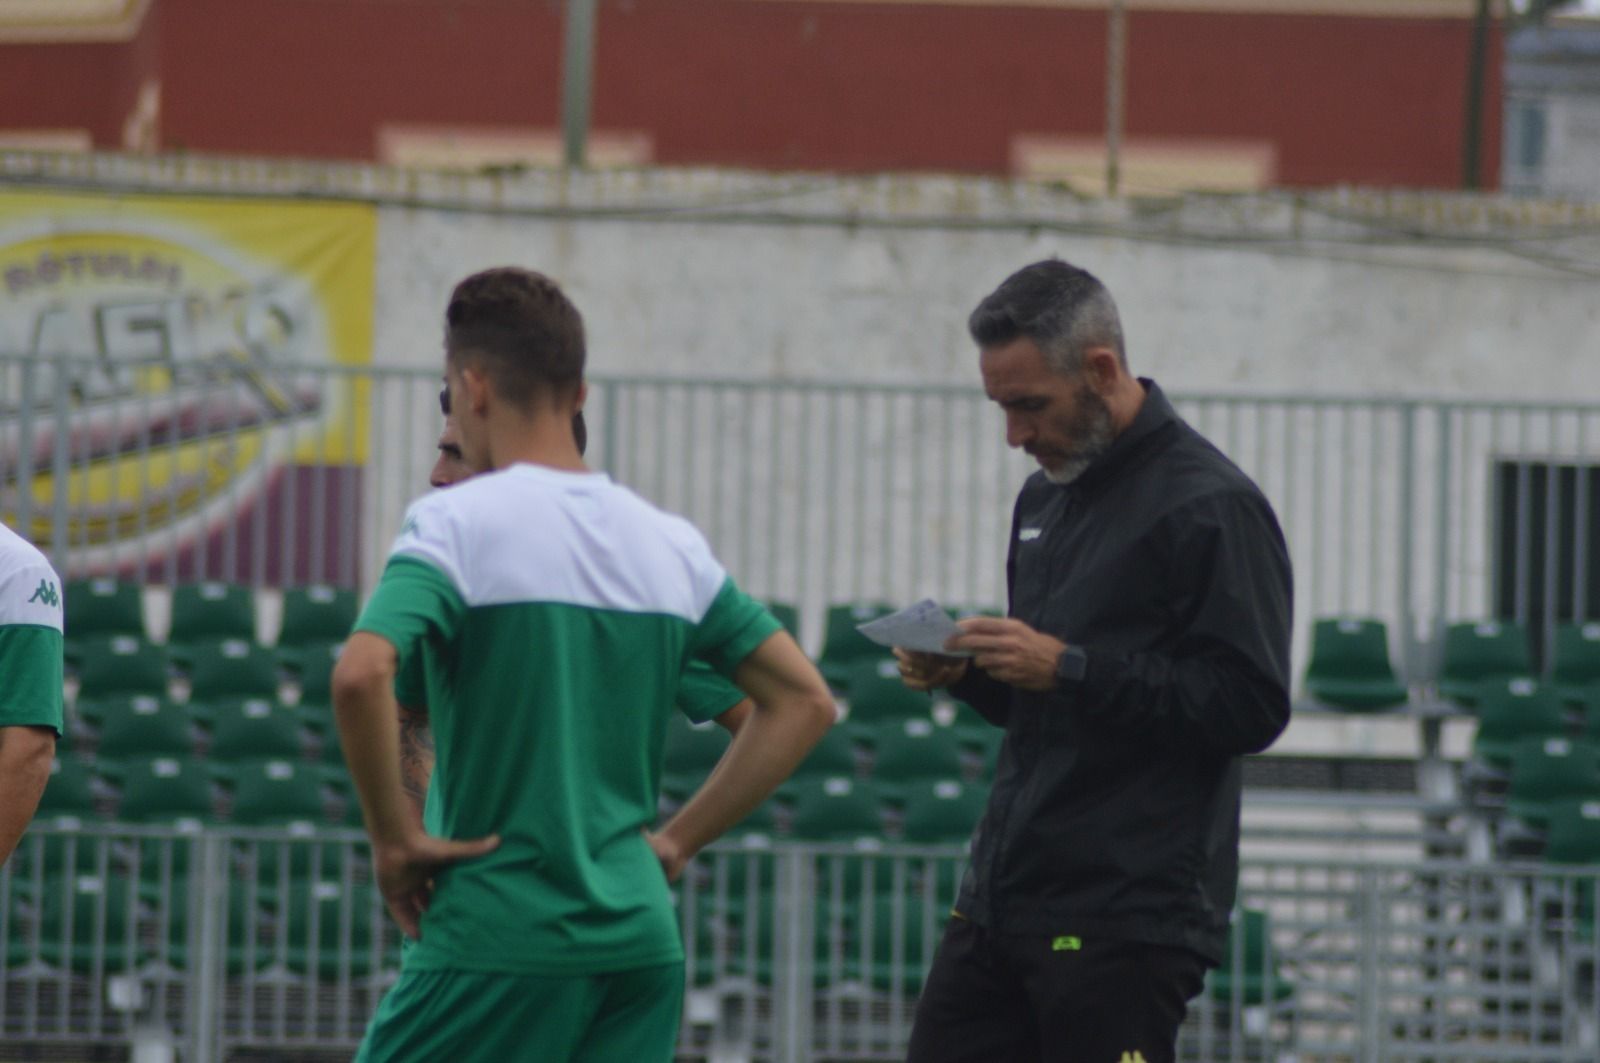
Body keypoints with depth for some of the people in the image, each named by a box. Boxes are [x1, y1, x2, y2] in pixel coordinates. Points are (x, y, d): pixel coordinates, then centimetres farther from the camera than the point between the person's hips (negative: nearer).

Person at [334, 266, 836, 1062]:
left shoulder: (455, 524, -7)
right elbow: (804, 702, 15)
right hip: (640, 941, 6)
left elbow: (360, 675, -24)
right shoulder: (671, 543, 10)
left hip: (496, 942, -5)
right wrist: (677, 840, 14)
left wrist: (393, 838, -12)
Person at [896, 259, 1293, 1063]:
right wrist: (965, 672, 3)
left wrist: (1069, 668, -21)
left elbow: (1250, 706, -18)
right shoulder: (1046, 499, 17)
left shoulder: (1210, 508, -11)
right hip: (999, 898, 9)